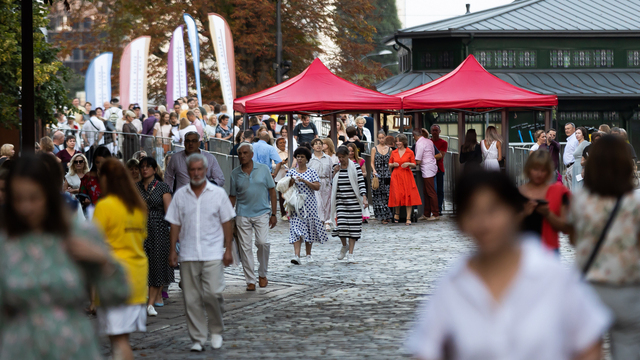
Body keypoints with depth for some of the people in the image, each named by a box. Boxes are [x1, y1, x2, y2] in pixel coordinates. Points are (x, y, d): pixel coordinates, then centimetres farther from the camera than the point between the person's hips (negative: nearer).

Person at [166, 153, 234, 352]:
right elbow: (175, 224, 9)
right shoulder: (180, 195, 7)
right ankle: (197, 339, 8)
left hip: (213, 253, -2)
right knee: (192, 299, 1)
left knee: (213, 293, -11)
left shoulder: (218, 193, 3)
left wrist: (228, 249, -1)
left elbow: (227, 223, 4)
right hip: (188, 254, 2)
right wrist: (172, 250, 3)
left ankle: (216, 331, 11)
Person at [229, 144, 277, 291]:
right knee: (245, 247, -2)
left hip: (262, 213, -1)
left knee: (263, 242, -15)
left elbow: (272, 191, 6)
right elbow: (232, 196, 12)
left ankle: (262, 274, 8)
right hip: (243, 215, 1)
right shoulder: (235, 174, 6)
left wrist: (274, 214, 2)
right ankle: (250, 280, 7)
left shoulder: (263, 169, 3)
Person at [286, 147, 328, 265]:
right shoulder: (291, 172, 8)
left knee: (310, 228, 5)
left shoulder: (312, 172, 4)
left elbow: (317, 187, -6)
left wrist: (304, 181, -16)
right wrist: (291, 182, -13)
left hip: (309, 204, 0)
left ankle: (309, 254, 19)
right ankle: (296, 255, -22)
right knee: (296, 228, -12)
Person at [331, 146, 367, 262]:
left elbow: (361, 183, -6)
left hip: (353, 201, -2)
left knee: (353, 227, -3)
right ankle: (344, 245, 20)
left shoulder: (355, 167, -2)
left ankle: (351, 254, 3)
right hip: (340, 201, 2)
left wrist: (364, 198, -16)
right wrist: (335, 173, -3)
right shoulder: (336, 167, 9)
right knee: (341, 225, -10)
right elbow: (332, 184, 12)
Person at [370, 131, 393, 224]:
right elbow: (372, 162, 3)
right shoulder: (374, 149, 6)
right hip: (377, 174, -1)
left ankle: (387, 215, 1)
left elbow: (390, 163, 12)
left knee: (387, 194, -4)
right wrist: (374, 170, -15)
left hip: (387, 174, 1)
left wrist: (391, 174, 3)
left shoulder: (389, 149, 10)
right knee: (378, 195, -5)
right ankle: (382, 216, -2)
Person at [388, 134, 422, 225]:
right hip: (396, 176, 2)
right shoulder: (393, 153, 9)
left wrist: (408, 164, -14)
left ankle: (408, 218, -6)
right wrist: (393, 165, -7)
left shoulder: (410, 152, 2)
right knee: (397, 196, -4)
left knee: (408, 196, -7)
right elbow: (389, 165, 15)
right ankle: (397, 213, 22)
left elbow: (414, 165, 6)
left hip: (407, 176, -2)